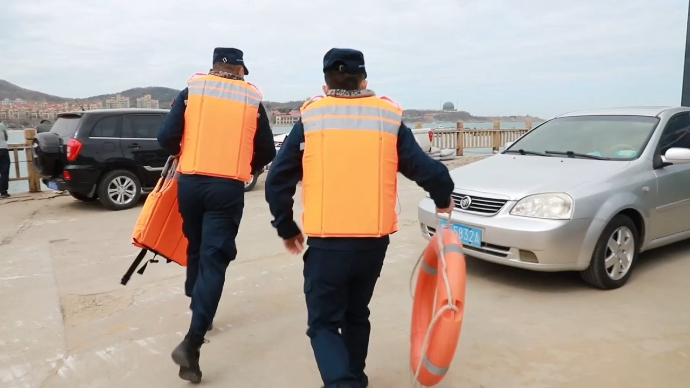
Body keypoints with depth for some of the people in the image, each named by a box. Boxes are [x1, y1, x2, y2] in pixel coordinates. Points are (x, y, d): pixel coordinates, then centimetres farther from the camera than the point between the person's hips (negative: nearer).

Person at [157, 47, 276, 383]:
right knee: (214, 259, -3)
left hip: (190, 182, 2)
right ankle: (192, 342, -12)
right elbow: (266, 153, 10)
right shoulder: (252, 98, 7)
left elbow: (167, 138, -1)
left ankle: (199, 312, 38)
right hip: (228, 187, -2)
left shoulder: (192, 90, 7)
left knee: (195, 248, 21)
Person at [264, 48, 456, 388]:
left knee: (323, 323, 9)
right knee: (356, 316, 23)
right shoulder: (389, 118, 5)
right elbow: (428, 171, 3)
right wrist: (443, 200, 23)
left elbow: (277, 181, 1)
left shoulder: (310, 118, 2)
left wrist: (286, 228, 14)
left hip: (326, 242, -2)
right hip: (374, 241, 3)